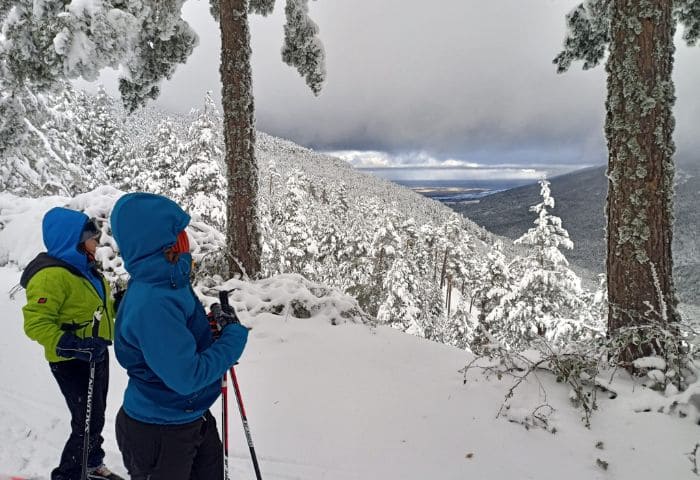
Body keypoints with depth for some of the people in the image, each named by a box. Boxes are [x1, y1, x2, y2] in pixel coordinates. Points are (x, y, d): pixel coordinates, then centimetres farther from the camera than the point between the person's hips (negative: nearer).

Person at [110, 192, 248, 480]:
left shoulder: (169, 283, -3)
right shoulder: (152, 303, -32)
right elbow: (188, 377, -31)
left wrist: (214, 325, -2)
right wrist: (234, 337, -20)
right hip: (159, 433, -8)